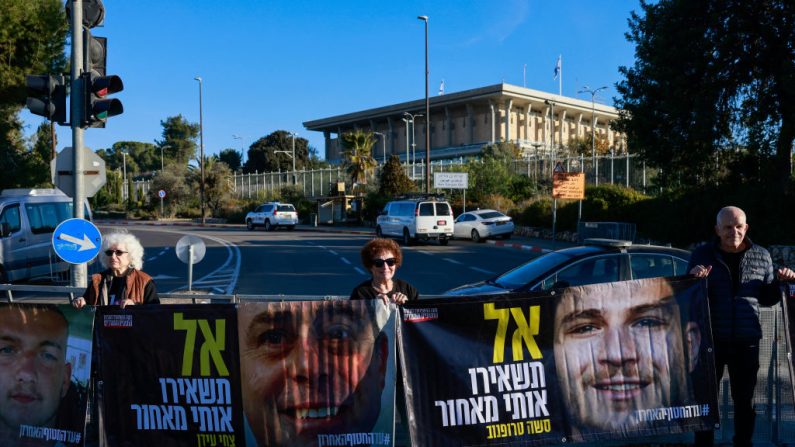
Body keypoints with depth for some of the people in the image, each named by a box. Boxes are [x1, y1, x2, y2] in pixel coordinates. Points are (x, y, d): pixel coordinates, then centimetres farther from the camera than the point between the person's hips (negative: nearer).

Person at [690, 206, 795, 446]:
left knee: (745, 401, 12)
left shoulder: (761, 256, 5)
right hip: (711, 341, -1)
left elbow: (766, 299, 14)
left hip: (746, 342, 2)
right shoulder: (702, 255, 0)